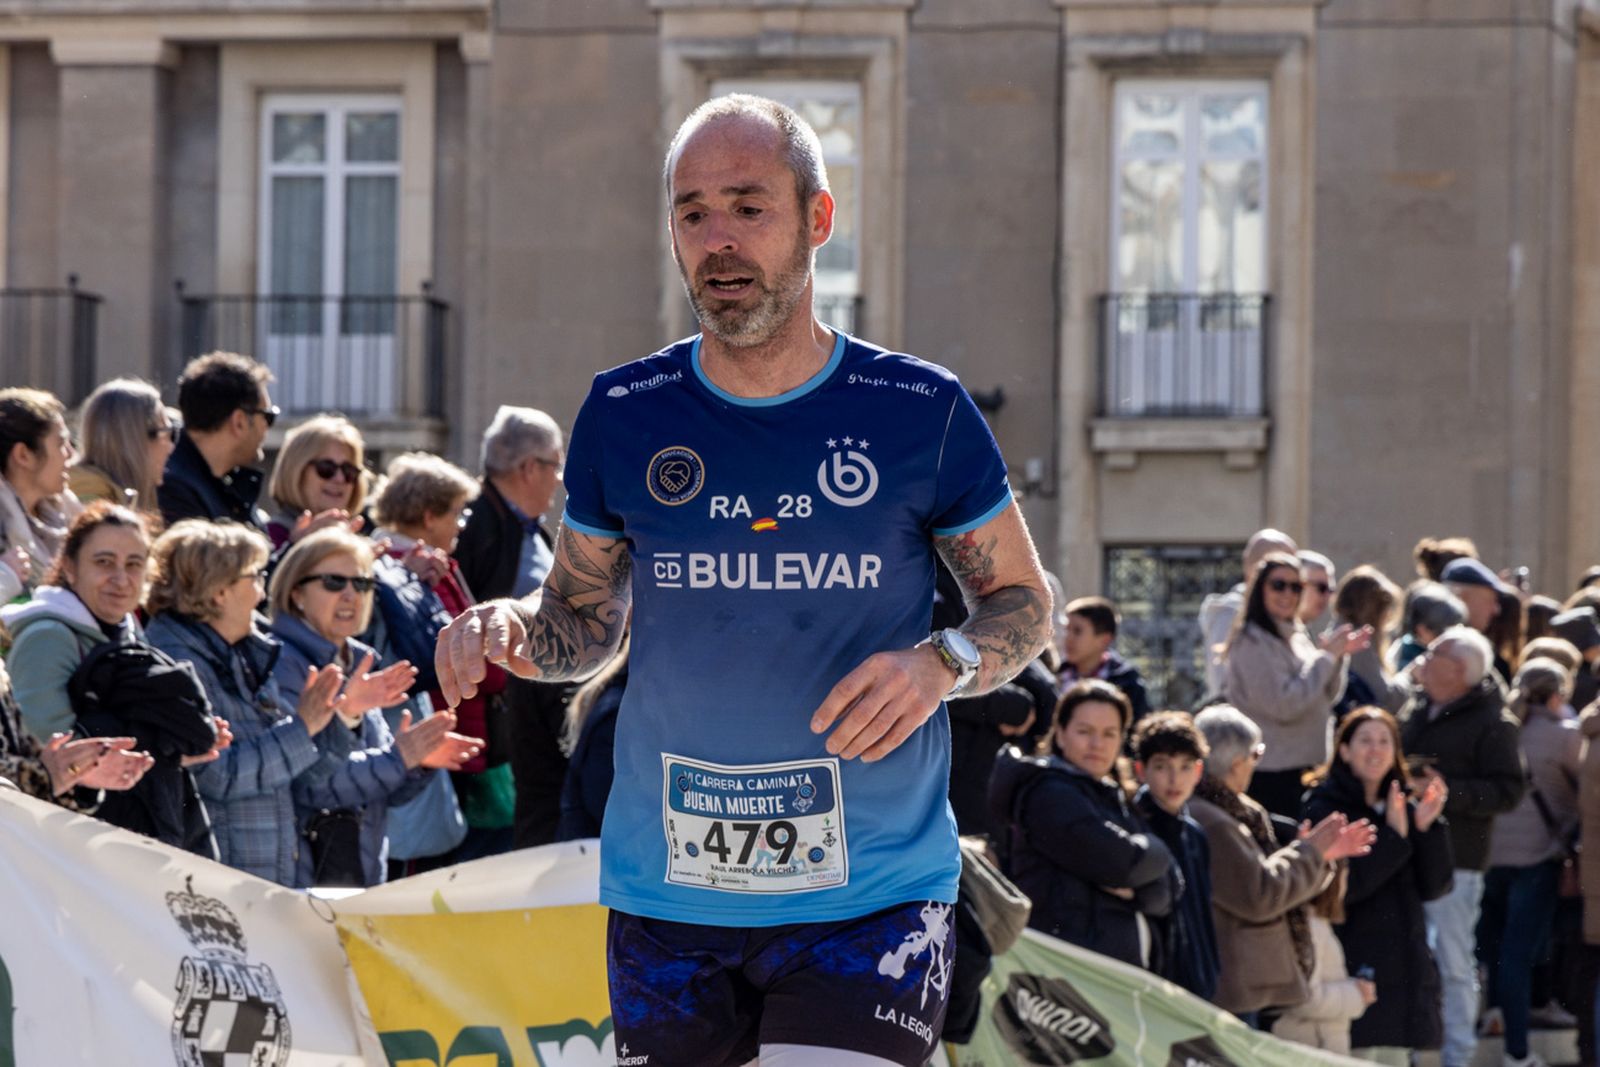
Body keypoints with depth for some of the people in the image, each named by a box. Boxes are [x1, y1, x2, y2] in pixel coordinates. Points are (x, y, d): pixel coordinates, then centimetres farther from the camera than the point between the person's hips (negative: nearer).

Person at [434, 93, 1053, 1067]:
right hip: (666, 897, 3)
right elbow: (588, 622, 15)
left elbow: (1025, 603, 8)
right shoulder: (624, 416, 4)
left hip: (869, 898, -3)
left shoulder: (921, 412, -1)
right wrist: (511, 631, -8)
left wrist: (940, 665, -13)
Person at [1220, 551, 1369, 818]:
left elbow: (1327, 697, 18)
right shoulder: (1253, 642, -12)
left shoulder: (1296, 635, 14)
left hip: (1303, 767, 8)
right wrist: (1326, 657, -14)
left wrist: (1339, 656, 1)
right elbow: (1282, 704, -21)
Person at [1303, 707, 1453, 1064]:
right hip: (1353, 963, -6)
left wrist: (1428, 827, -9)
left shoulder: (1405, 805, 12)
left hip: (1404, 964, 6)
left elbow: (1434, 887, 5)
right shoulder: (1326, 807, -5)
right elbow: (1341, 887, -18)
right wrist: (1393, 835, -23)